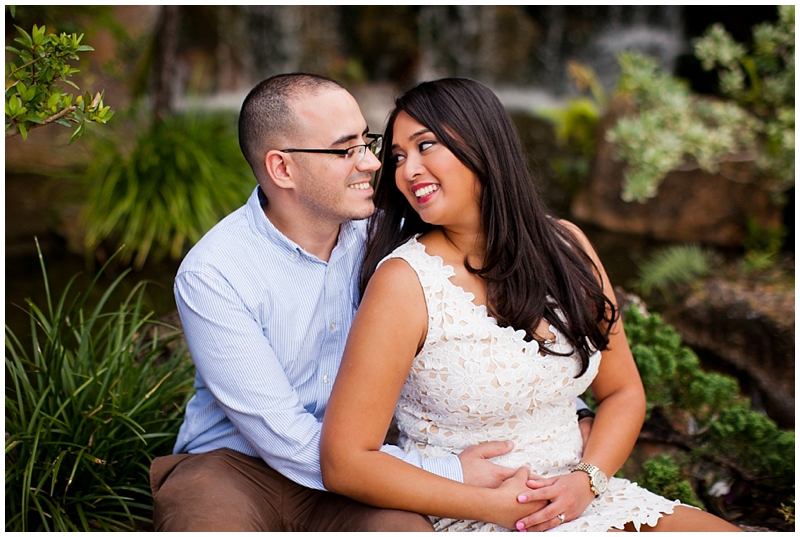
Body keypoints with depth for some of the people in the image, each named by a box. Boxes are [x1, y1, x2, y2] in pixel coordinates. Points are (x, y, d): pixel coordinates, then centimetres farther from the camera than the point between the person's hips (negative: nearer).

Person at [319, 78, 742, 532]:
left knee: (729, 531, -8)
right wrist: (493, 505, -17)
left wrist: (587, 478, -9)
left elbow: (623, 392, 9)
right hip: (468, 520, -5)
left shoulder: (565, 246, 2)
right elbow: (345, 463, -15)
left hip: (579, 497, 5)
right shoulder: (405, 280, -13)